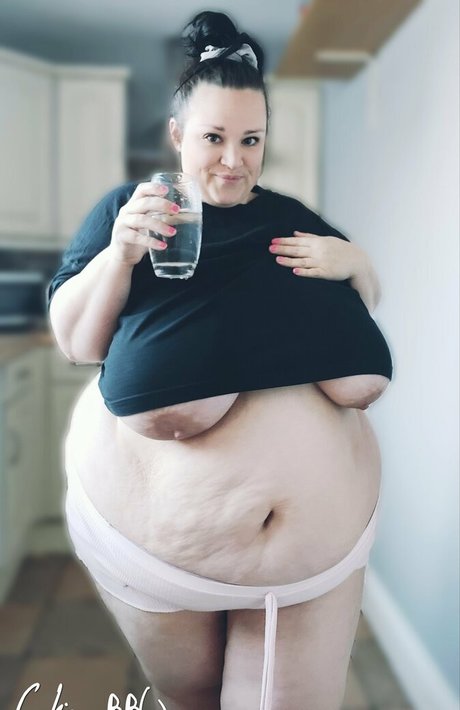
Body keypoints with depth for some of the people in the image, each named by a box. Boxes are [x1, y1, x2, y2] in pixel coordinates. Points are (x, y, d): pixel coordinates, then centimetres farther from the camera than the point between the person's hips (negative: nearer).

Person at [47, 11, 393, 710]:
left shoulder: (294, 220, 7)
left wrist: (354, 262, -5)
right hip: (154, 542, -1)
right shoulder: (128, 208, -1)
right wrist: (120, 253, -22)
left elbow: (367, 303, 17)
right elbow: (75, 339, -5)